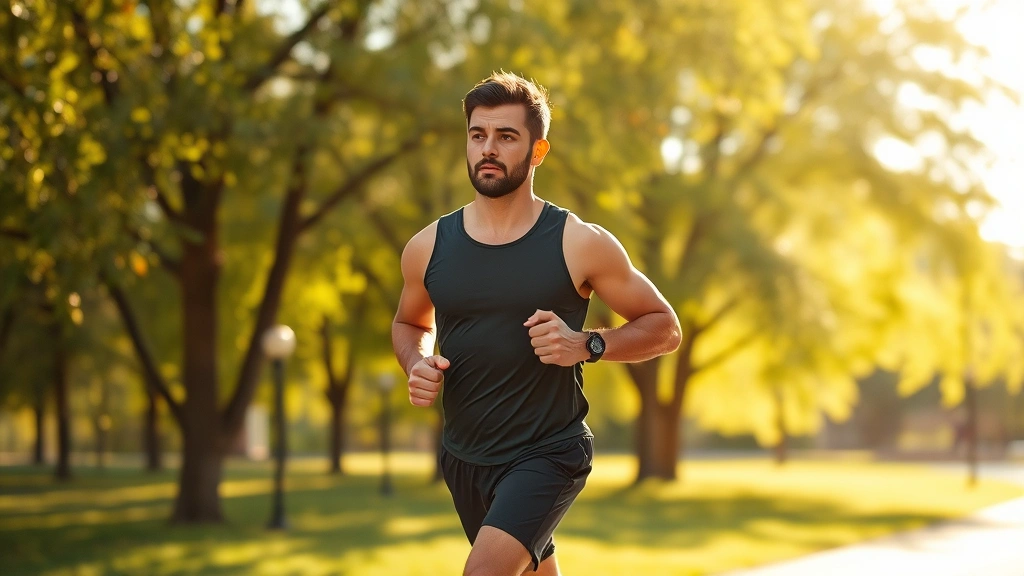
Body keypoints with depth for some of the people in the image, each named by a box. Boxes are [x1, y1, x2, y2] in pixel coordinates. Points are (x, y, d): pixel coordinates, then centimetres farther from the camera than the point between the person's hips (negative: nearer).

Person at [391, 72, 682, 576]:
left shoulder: (581, 245, -10)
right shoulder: (428, 248, 0)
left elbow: (663, 327, -2)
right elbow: (410, 323, 20)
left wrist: (587, 345, -19)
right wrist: (417, 365, -3)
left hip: (548, 454, -5)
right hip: (464, 457, 5)